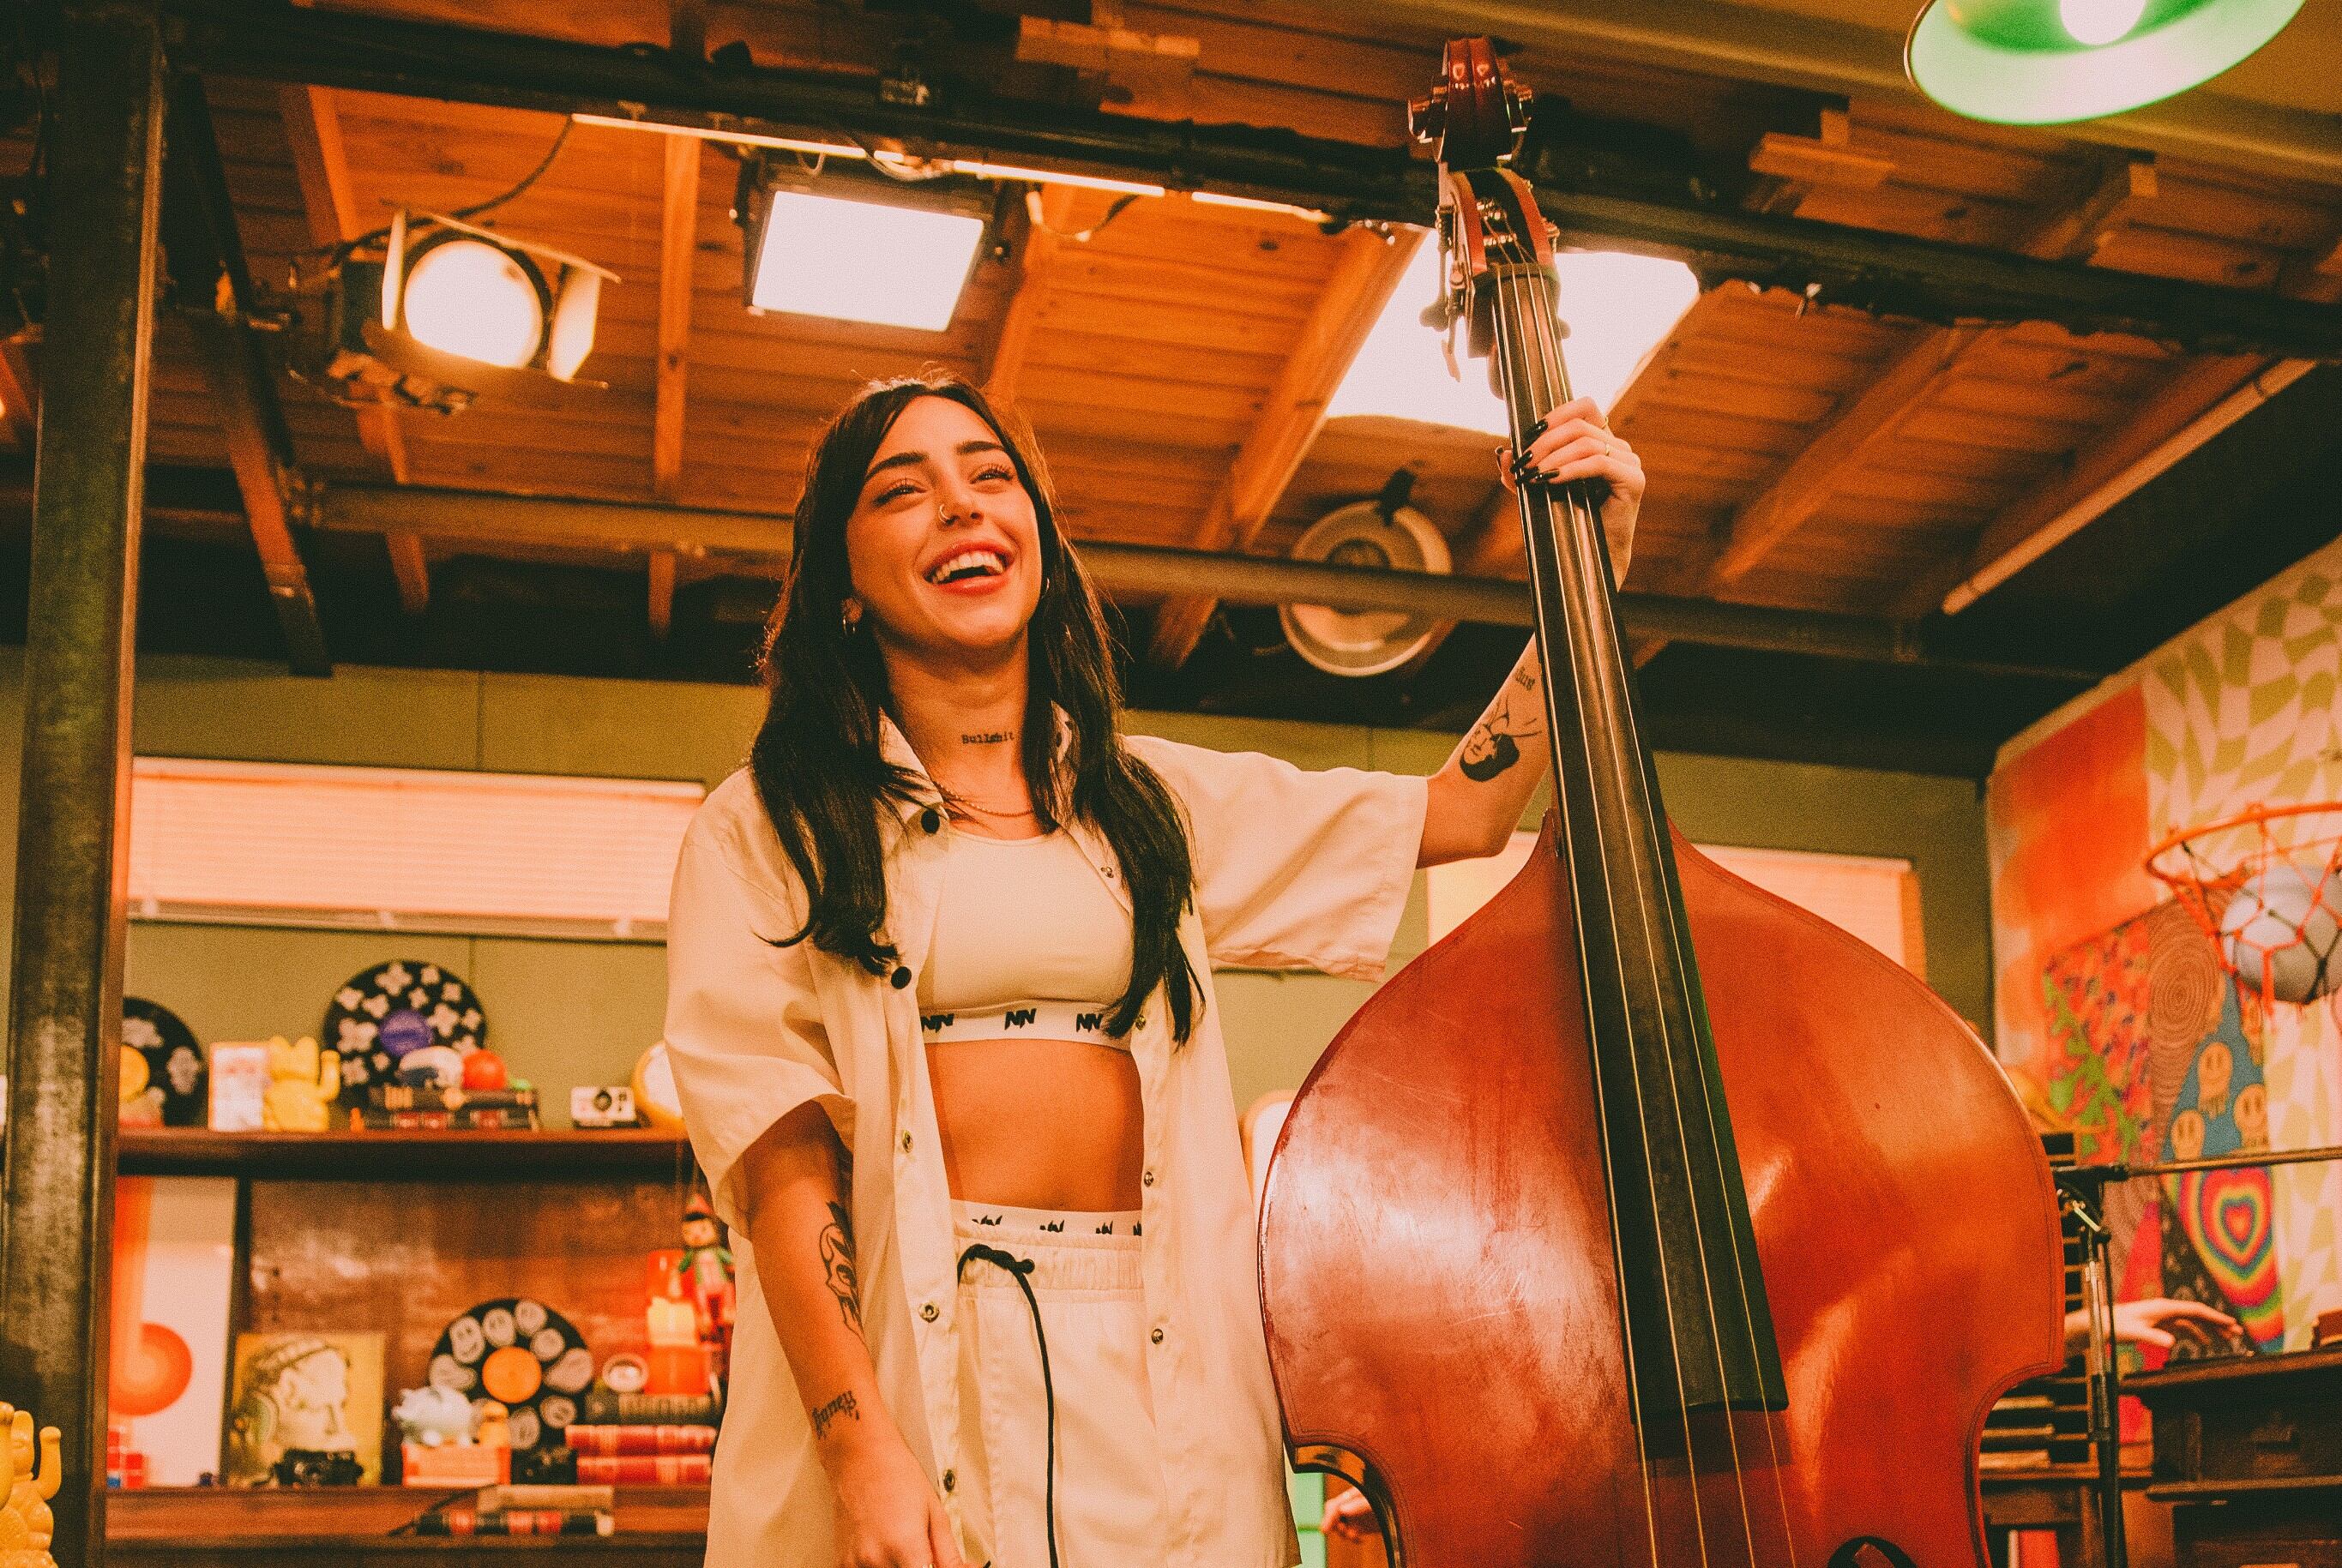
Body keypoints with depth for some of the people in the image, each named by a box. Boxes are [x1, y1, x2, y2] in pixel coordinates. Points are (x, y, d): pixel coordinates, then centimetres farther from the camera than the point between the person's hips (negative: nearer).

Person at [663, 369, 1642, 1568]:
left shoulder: (1153, 803, 15)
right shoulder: (767, 830, 3)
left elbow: (1462, 815, 16)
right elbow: (780, 1164, -7)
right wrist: (861, 1446, -18)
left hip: (1157, 1367, 3)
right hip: (900, 1351, -3)